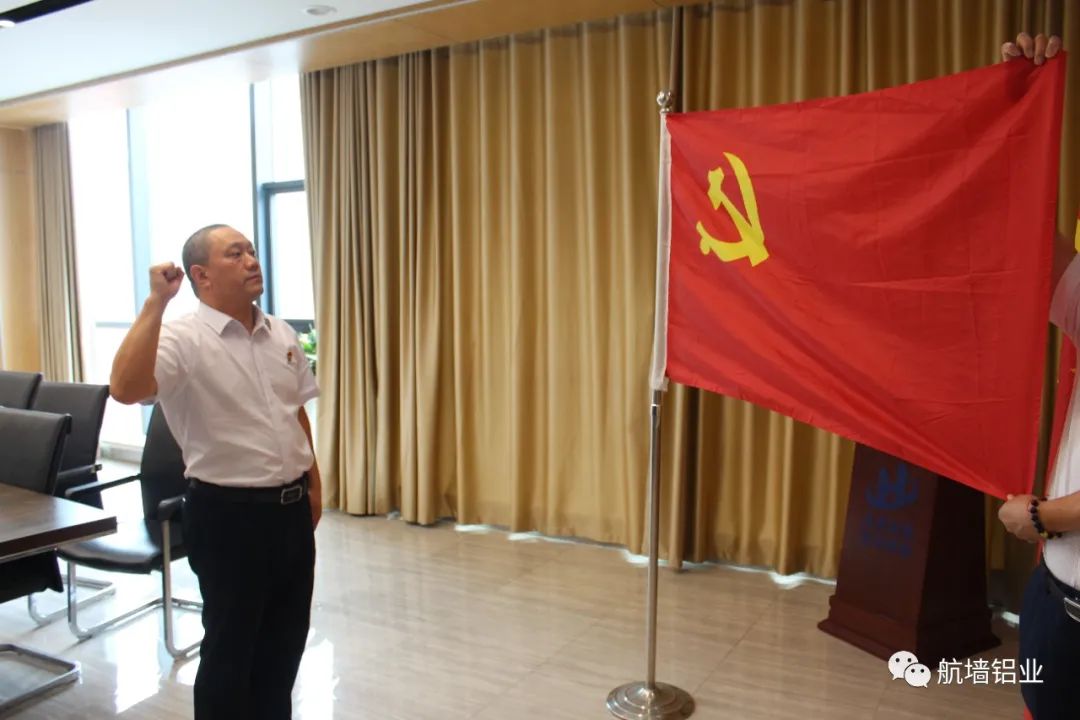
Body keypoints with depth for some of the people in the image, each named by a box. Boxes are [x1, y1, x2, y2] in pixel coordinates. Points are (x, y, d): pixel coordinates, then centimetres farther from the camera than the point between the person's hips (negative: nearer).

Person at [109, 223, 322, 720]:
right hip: (228, 513, -6)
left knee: (286, 639, 20)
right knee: (230, 648, 9)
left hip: (291, 508, 7)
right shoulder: (182, 338, -14)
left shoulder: (281, 334, 7)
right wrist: (156, 303, -30)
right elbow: (125, 389, -33)